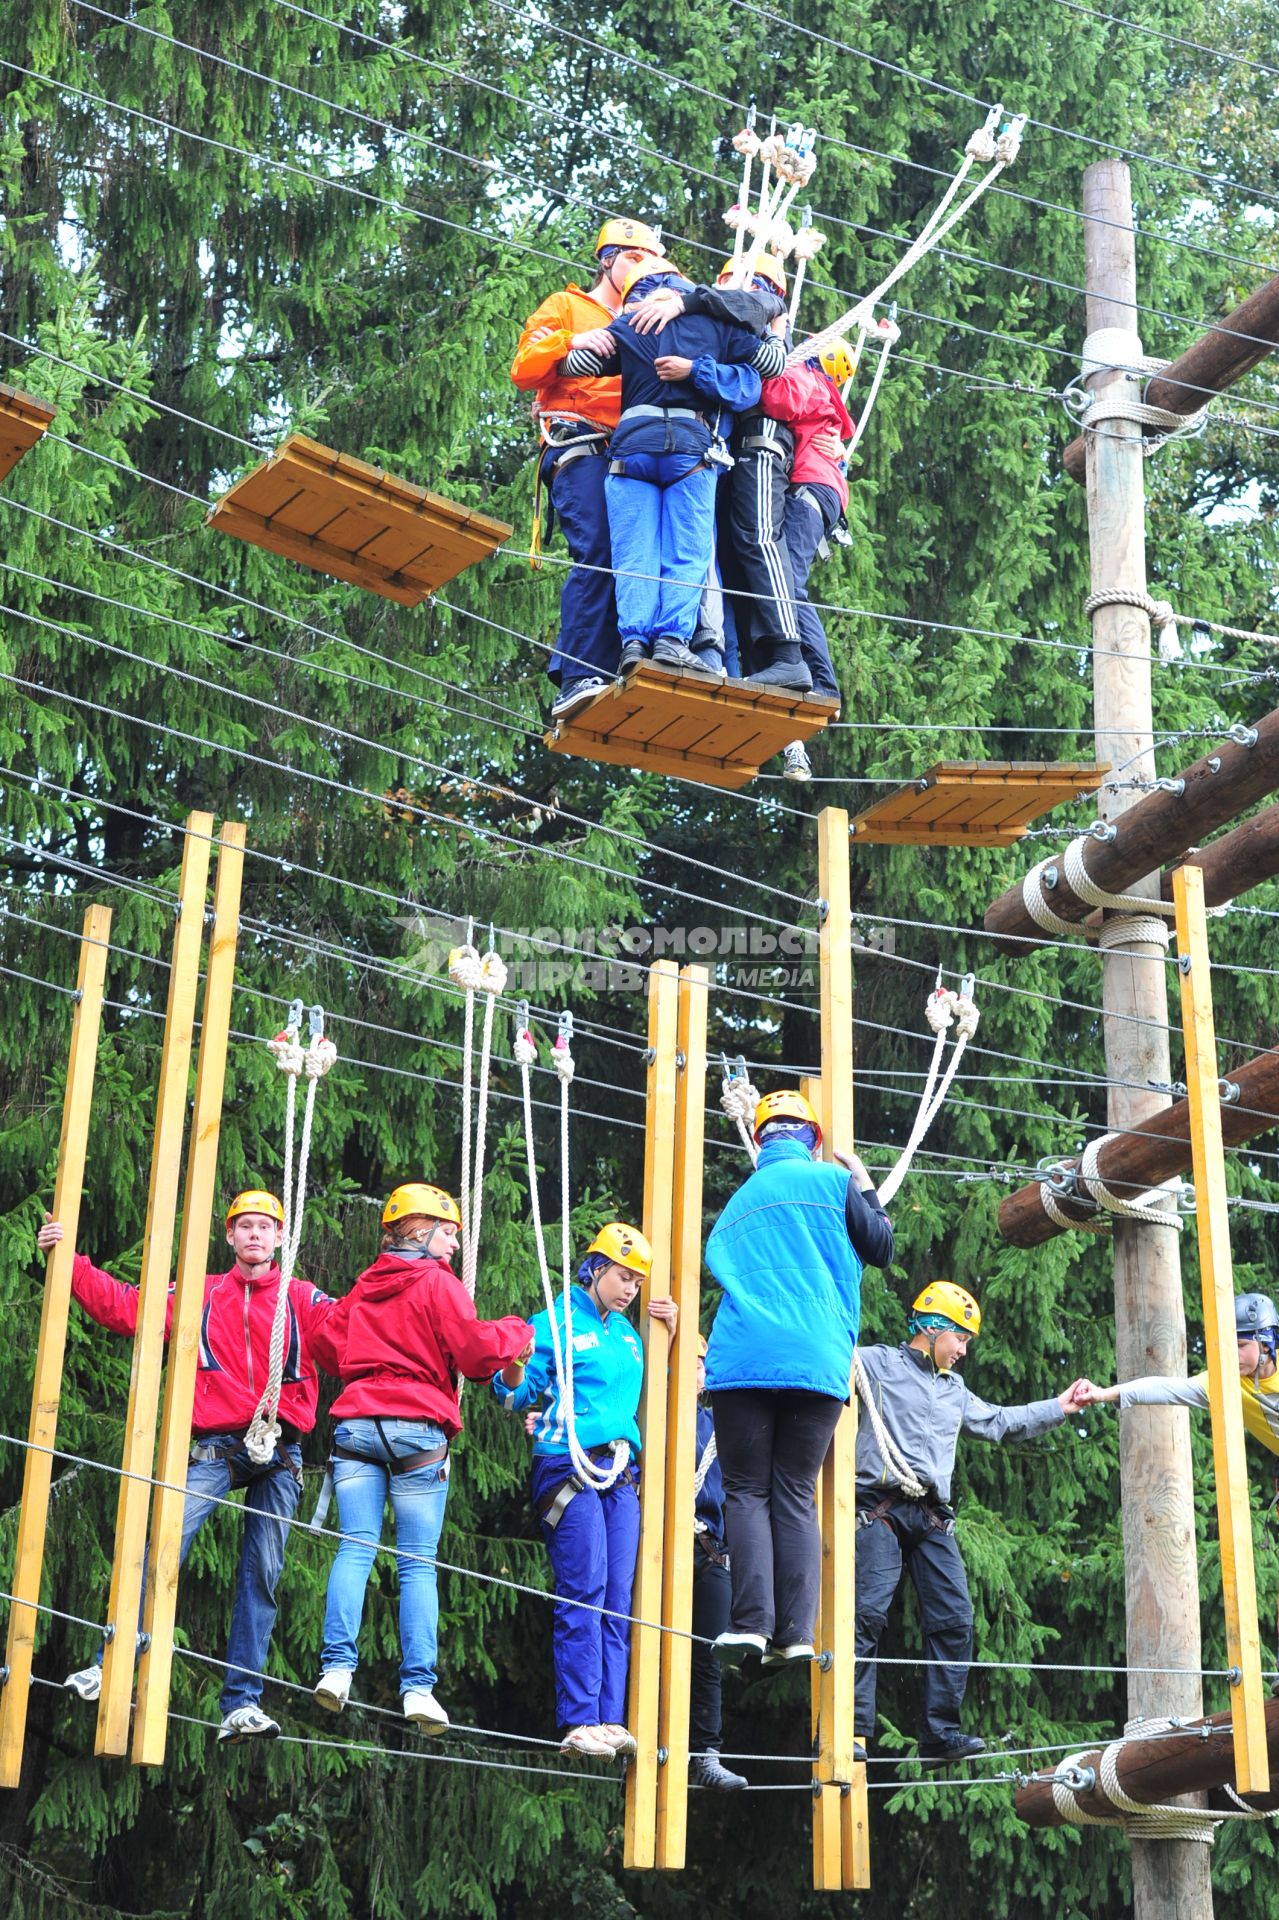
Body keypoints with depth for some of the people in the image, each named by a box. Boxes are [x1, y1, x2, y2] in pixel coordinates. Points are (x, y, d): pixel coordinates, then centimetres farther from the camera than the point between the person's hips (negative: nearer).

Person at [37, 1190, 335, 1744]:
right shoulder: (201, 1294, 14)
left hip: (279, 1452, 1)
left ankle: (242, 1703, -1)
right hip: (214, 1447, -1)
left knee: (262, 1572, -2)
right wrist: (70, 1262, 0)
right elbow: (126, 1307, 8)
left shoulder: (304, 1300, 12)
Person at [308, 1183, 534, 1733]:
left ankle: (338, 1665, -14)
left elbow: (328, 1343, 16)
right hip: (417, 1430, -4)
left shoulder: (365, 1285, 16)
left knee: (356, 1547, 0)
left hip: (356, 1426, 4)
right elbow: (476, 1353, -7)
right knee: (418, 1562, -2)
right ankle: (418, 1686, -6)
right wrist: (515, 1332, 11)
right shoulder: (438, 1283, 0)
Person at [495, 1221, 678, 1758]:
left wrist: (667, 1335, 21)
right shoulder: (556, 1323, 0)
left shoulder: (626, 1333, 20)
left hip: (620, 1473, 7)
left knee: (618, 1598, -1)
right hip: (568, 1466, -7)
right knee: (584, 1592, -13)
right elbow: (515, 1396, -2)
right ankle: (579, 1721, -14)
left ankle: (610, 1719, -2)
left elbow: (646, 1393, 29)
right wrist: (511, 1371, -25)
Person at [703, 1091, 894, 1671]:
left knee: (747, 1492, 2)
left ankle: (752, 1621, -13)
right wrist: (864, 1185, 23)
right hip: (818, 1364, -1)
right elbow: (880, 1248, 12)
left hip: (741, 1362, 1)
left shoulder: (739, 1200, 18)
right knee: (796, 1496, 4)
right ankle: (795, 1630, -5)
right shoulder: (831, 1181, 7)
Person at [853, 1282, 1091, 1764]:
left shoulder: (954, 1391, 30)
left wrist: (1058, 1408, 31)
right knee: (867, 1613, -16)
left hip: (932, 1517, 7)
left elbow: (1000, 1422, 37)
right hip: (881, 1508, -7)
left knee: (954, 1619, -3)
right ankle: (853, 1729, -16)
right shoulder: (879, 1364, 8)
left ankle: (940, 1732, 1)